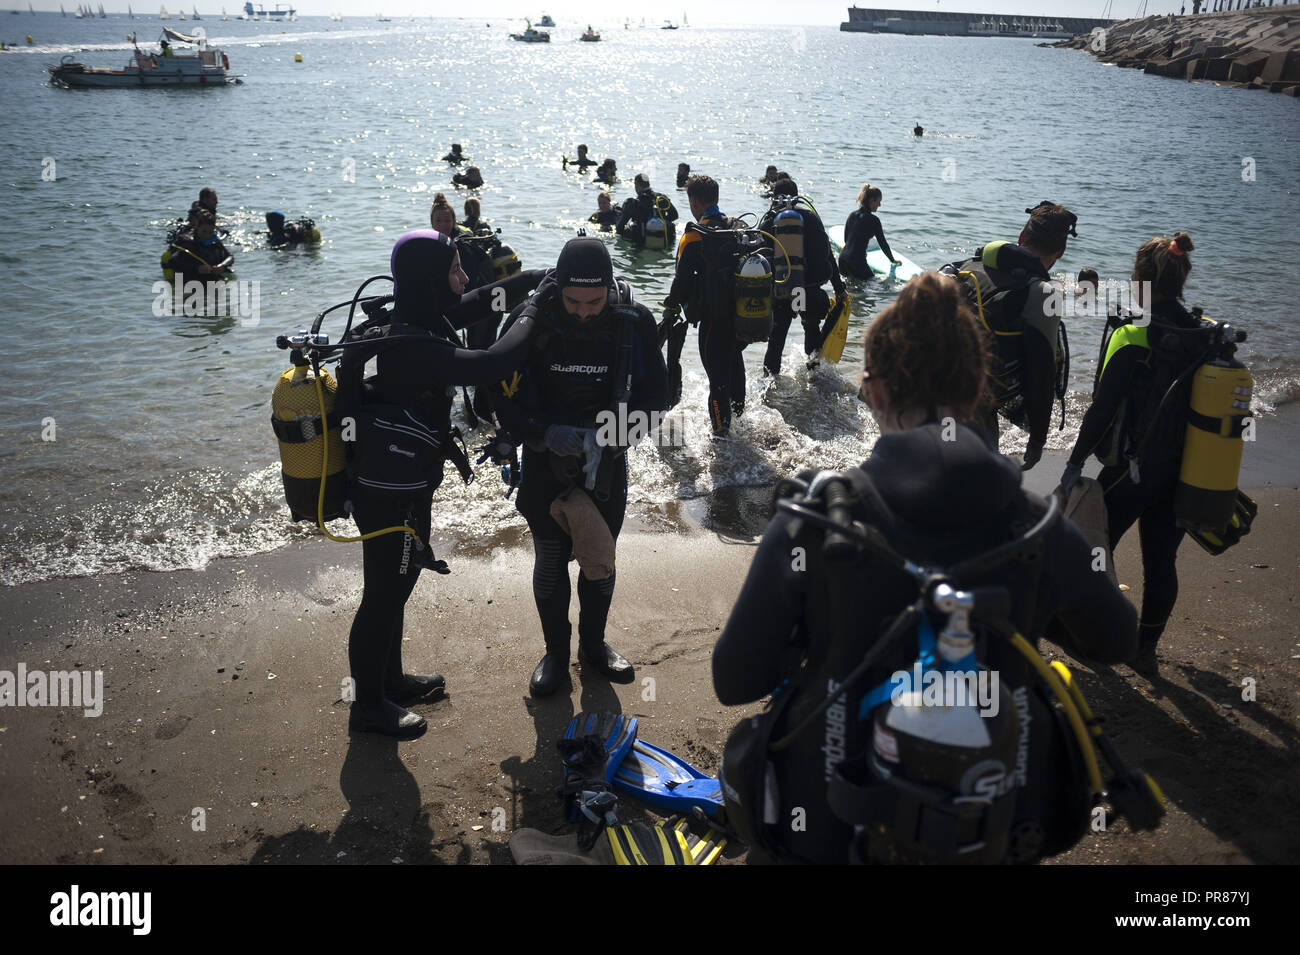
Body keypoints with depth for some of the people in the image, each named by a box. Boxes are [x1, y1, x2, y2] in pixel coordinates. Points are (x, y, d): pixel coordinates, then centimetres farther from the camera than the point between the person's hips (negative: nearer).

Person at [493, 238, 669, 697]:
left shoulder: (633, 322, -13)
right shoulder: (531, 321, -17)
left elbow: (655, 393, -4)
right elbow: (506, 397, -11)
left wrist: (612, 434, -19)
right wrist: (546, 434, -28)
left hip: (607, 459, 1)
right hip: (547, 459, -1)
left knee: (601, 559, 14)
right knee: (549, 560, 9)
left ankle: (594, 645, 36)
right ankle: (556, 652, 29)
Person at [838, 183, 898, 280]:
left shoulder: (852, 215, 11)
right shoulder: (873, 220, -8)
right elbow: (883, 243, -2)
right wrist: (893, 260, 13)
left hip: (842, 258, 7)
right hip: (857, 261, -7)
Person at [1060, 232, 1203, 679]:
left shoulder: (1134, 338, -20)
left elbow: (1103, 407, -18)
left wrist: (1076, 462, -9)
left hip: (1131, 471, -5)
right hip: (1182, 474, 5)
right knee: (1161, 562, 15)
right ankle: (1146, 650, 25)